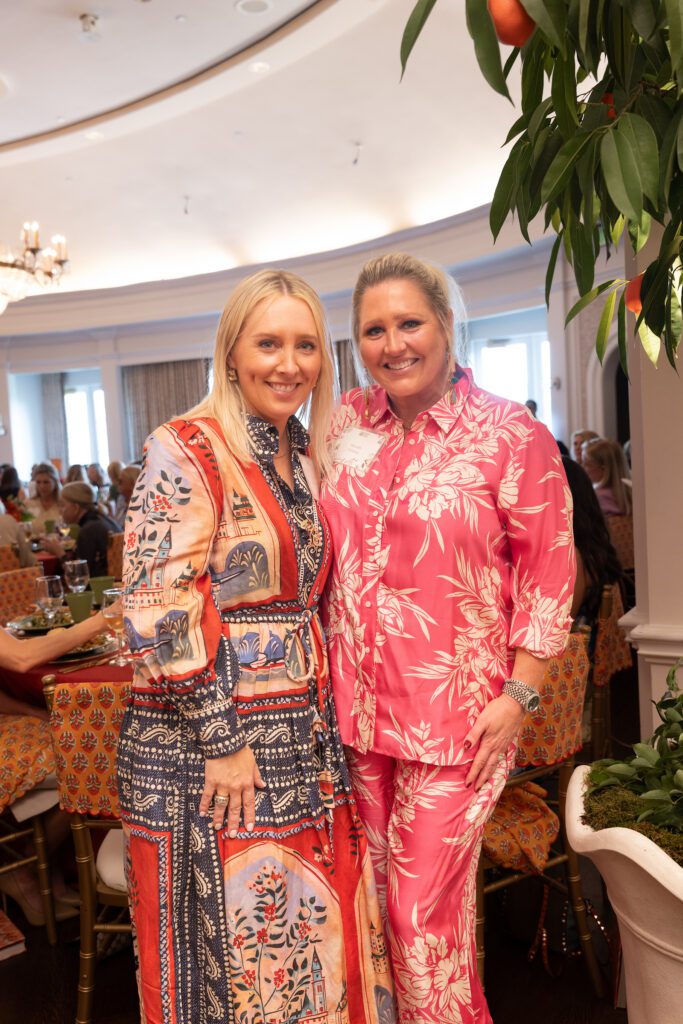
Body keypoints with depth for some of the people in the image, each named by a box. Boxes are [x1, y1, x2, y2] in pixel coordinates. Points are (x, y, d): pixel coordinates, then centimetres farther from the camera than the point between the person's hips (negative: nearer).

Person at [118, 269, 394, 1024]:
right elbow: (158, 609, -18)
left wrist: (323, 723, 11)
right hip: (205, 744, -7)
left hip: (303, 744, 7)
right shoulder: (185, 450, -13)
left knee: (316, 937, 18)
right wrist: (221, 741, -17)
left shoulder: (304, 457, 10)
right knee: (229, 958, 9)